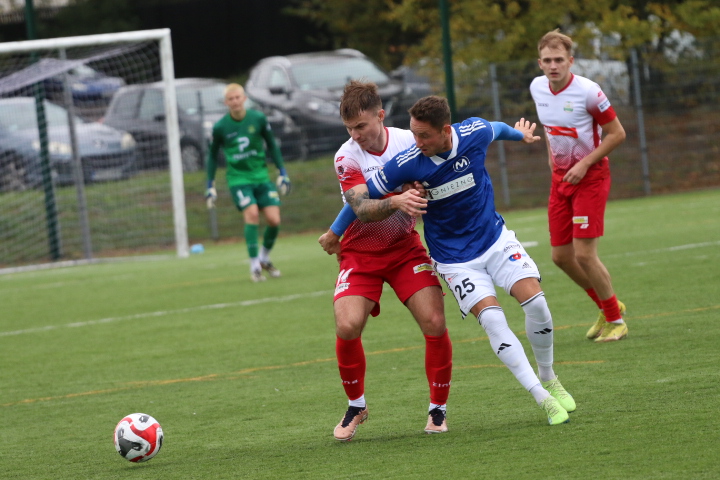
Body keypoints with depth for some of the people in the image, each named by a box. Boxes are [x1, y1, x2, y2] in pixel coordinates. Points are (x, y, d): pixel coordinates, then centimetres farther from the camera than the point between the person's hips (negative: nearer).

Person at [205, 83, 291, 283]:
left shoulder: (258, 119, -3)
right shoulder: (220, 127, -6)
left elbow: (271, 145, 9)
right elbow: (213, 155, 7)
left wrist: (282, 172, 6)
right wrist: (210, 186, 7)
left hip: (261, 176, 2)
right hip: (238, 178, -2)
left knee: (274, 219, -8)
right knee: (252, 213, -24)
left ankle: (264, 258, 20)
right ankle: (254, 266, -16)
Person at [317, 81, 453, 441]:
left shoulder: (409, 142, -8)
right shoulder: (347, 157, -16)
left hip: (405, 248, 2)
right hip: (361, 253, -2)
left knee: (434, 323, -15)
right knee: (347, 327, -21)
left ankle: (438, 409, 6)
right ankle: (356, 406, 5)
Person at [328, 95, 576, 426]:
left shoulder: (476, 133, -15)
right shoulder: (406, 164, -23)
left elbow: (496, 129, 13)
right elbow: (360, 200, -8)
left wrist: (520, 134, 31)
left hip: (495, 239, 2)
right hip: (454, 258, -2)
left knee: (535, 301, -15)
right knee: (491, 318, -21)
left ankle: (549, 380, 11)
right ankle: (544, 399, -17)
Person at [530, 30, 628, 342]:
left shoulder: (587, 92, -19)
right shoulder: (537, 88, 0)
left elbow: (617, 133, -12)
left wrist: (584, 164, -17)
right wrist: (552, 160, 11)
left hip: (590, 177, -7)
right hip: (560, 178, 7)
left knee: (584, 255, -12)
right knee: (561, 256, 6)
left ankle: (615, 319, 8)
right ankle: (606, 306, 28)